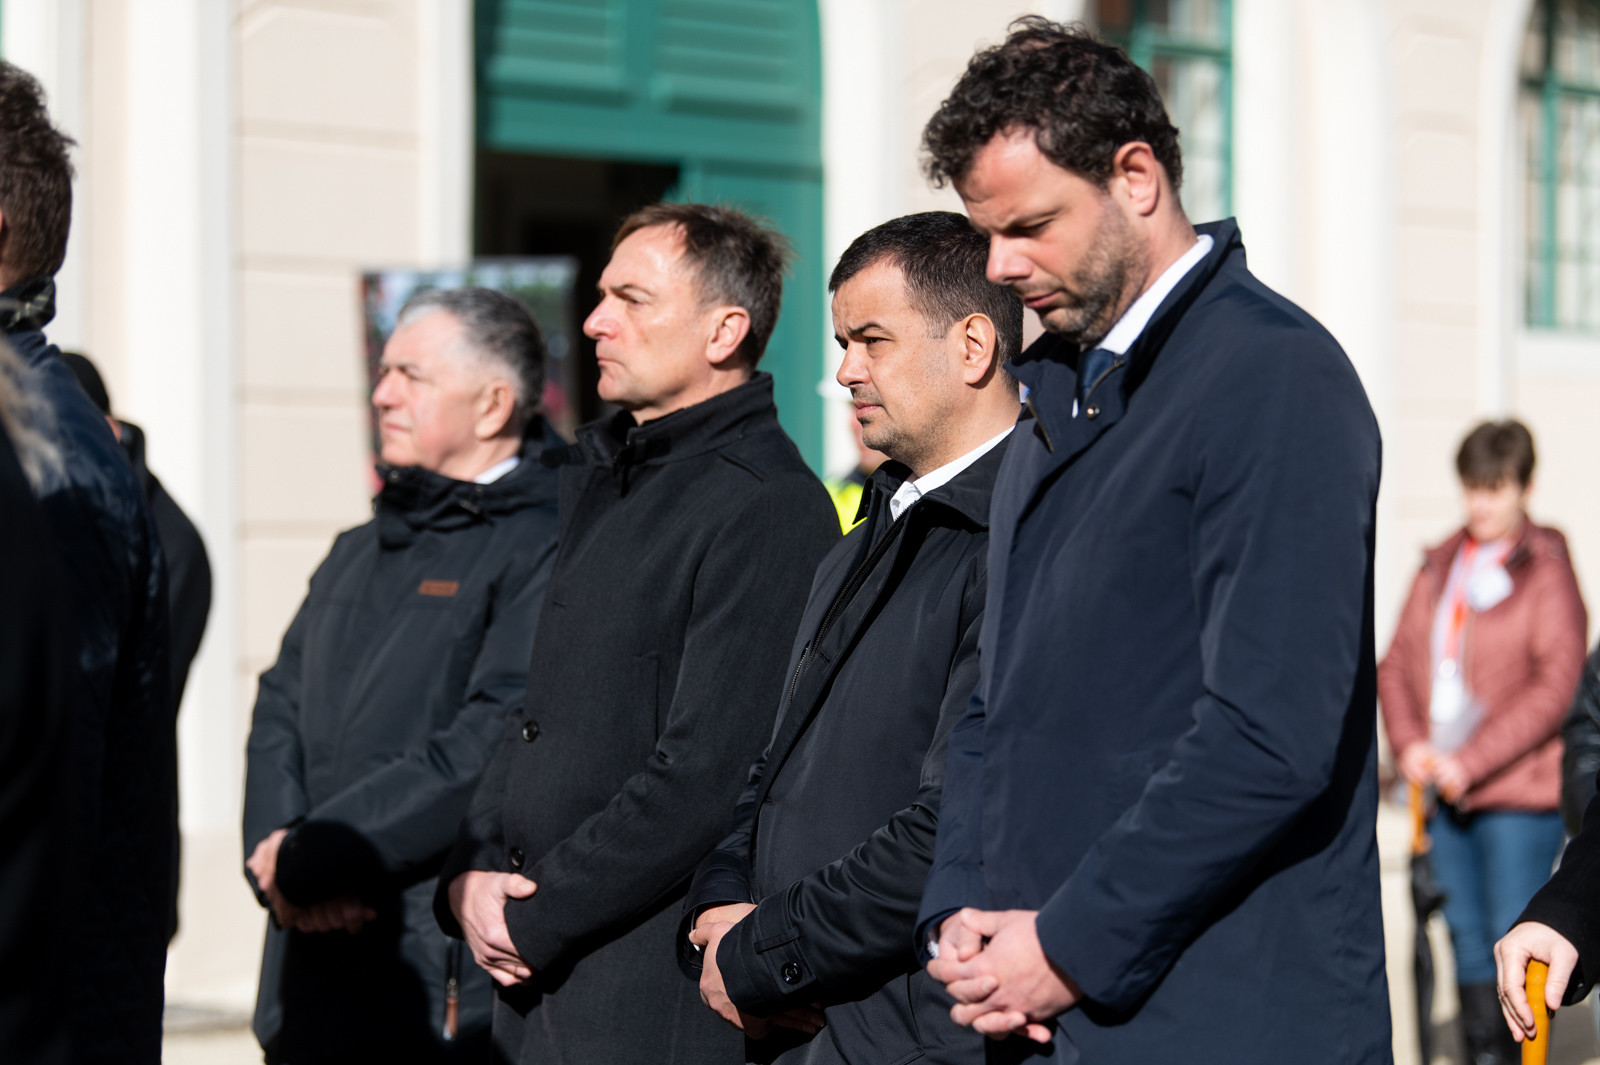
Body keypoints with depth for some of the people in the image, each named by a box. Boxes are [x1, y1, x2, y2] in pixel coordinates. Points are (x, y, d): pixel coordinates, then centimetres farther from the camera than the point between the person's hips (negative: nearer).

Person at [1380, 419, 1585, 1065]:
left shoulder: (1546, 573, -5)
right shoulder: (1439, 568, 12)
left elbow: (1556, 686, -12)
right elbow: (1397, 664, 13)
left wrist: (1472, 761, -16)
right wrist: (1408, 743, -5)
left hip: (1520, 794, -6)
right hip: (1444, 792, 6)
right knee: (1467, 939, 11)